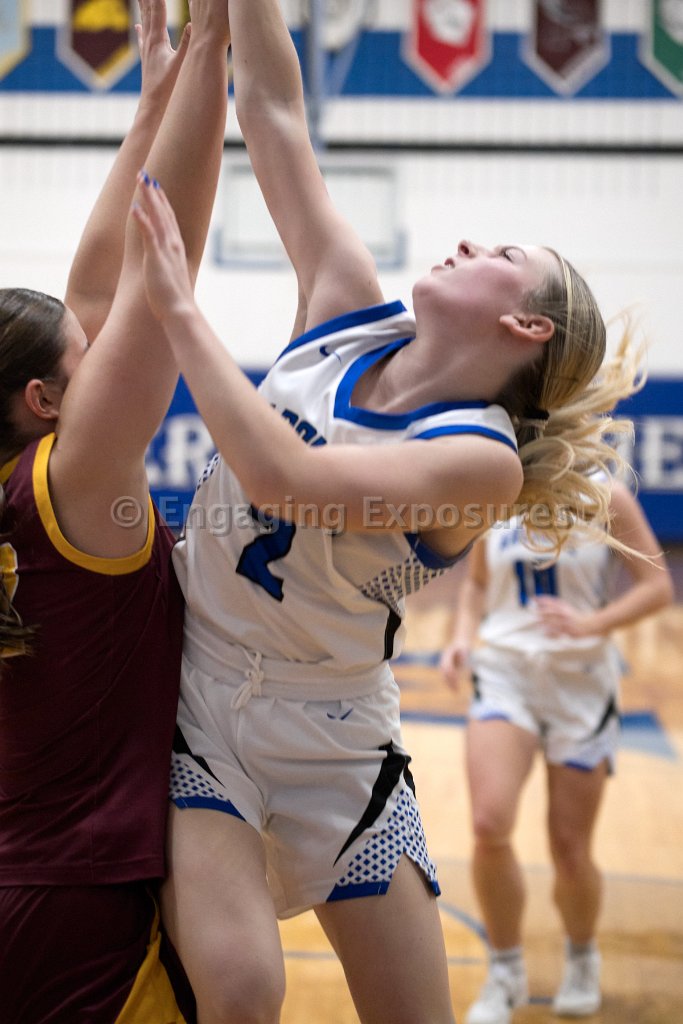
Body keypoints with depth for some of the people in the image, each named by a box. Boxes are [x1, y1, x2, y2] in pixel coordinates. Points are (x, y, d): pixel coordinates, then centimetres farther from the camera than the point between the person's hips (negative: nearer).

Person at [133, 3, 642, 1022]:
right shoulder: (351, 313, -3)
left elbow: (285, 477, -34)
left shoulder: (483, 457, -18)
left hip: (333, 743, -2)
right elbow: (272, 111, -4)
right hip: (198, 704, 2)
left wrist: (179, 305, -30)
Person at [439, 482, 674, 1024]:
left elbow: (657, 585, -6)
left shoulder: (606, 498, -7)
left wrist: (591, 623, -22)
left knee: (570, 848, 5)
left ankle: (582, 959, 36)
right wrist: (464, 637, -2)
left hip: (581, 683, -1)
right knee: (490, 827, -19)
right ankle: (506, 971, 3)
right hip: (505, 673, 2)